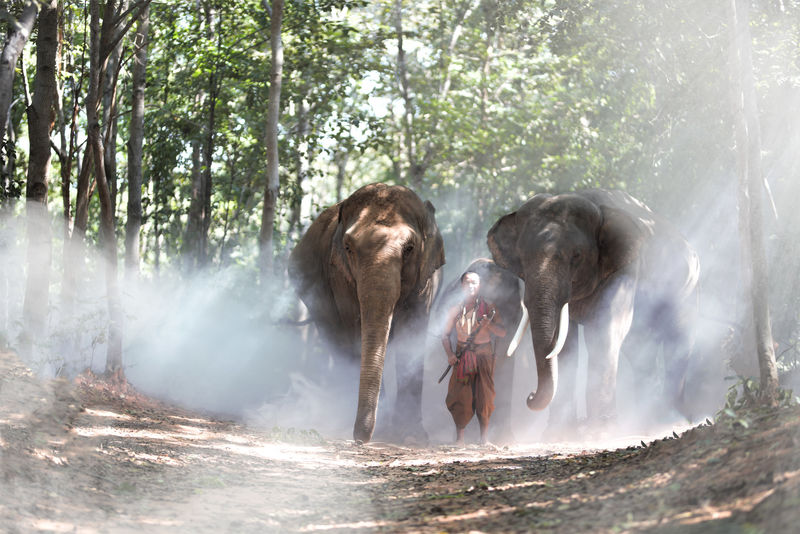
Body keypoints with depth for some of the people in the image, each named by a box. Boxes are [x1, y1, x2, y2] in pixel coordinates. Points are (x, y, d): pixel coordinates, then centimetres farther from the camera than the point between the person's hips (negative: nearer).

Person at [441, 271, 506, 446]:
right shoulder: (455, 310, 8)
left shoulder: (489, 308, 5)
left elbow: (502, 332, 2)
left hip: (484, 355, 0)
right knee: (461, 397, -7)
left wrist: (489, 324, -17)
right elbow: (445, 335, 12)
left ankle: (484, 438, 2)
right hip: (463, 357, 0)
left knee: (484, 396, -4)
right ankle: (459, 438, -4)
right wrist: (450, 354, -3)